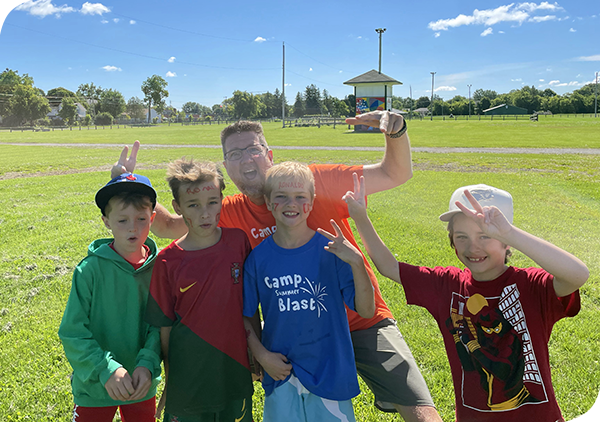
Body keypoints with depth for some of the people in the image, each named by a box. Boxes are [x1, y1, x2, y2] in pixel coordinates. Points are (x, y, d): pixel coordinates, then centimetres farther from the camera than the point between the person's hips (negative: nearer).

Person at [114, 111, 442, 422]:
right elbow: (168, 226, 7)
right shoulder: (231, 214, -3)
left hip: (362, 321, -2)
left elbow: (395, 175, -10)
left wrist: (396, 132, -29)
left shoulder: (315, 181, -14)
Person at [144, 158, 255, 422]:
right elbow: (165, 328, -4)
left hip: (235, 376, 2)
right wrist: (169, 382, 3)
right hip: (187, 384, -2)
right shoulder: (167, 261, -12)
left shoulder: (239, 241, -7)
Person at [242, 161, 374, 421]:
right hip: (280, 372, 1)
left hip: (330, 373, -1)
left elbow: (367, 311, -12)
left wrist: (357, 262, -24)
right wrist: (261, 354, -6)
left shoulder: (331, 250, -10)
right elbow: (245, 315, 6)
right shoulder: (258, 257, -6)